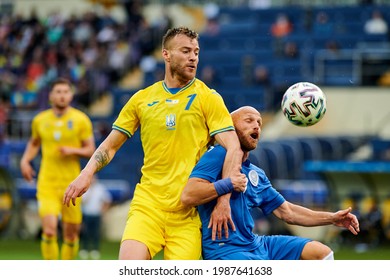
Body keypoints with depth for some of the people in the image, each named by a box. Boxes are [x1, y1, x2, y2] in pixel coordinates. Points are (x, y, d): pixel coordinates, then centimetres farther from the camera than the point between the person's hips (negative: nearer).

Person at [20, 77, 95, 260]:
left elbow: (90, 150, 2)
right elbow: (34, 143, 25)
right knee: (49, 230, -17)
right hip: (47, 183, 0)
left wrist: (73, 150, -16)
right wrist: (25, 160, 7)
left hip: (71, 183, 0)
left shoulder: (81, 120, 1)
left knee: (71, 234, 5)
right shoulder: (40, 120, 7)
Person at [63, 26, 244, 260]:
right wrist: (87, 174, 0)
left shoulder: (208, 98, 4)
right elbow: (111, 144, 19)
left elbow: (233, 149, -5)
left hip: (188, 211, -1)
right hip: (148, 203, 2)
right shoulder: (142, 99, 13)